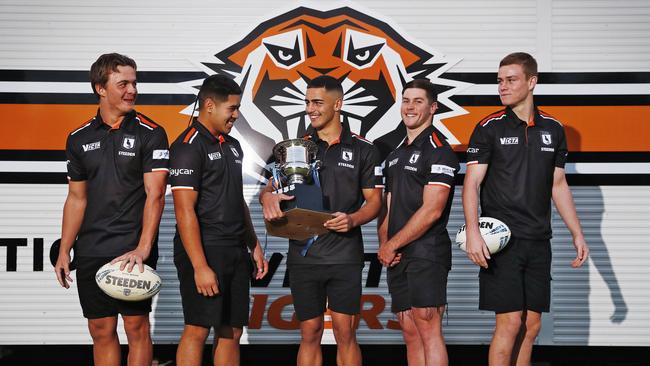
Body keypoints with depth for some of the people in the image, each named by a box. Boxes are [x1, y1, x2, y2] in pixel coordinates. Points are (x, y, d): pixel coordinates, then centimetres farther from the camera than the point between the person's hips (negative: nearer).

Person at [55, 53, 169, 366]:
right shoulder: (79, 138, 9)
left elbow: (155, 194, -12)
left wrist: (143, 249, -22)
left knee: (136, 327, -1)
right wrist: (64, 252, 10)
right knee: (101, 331, 8)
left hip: (133, 251, -4)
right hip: (90, 253, 4)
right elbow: (76, 198, 15)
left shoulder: (150, 134, -4)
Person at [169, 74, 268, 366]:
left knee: (232, 332, 9)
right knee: (197, 330, -6)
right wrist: (200, 266, -22)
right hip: (204, 252, -8)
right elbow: (184, 211, -17)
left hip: (235, 252, 8)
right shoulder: (189, 146, -11)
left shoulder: (232, 146, 16)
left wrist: (254, 245, 17)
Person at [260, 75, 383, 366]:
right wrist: (267, 197, -16)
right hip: (303, 253, 2)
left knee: (345, 332, -4)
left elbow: (374, 201, 4)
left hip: (344, 254, -2)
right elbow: (270, 187, 8)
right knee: (310, 333, 6)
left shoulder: (362, 149, 4)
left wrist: (352, 219, -17)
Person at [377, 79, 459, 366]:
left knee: (428, 328, -12)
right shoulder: (395, 155, 20)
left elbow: (431, 210, -14)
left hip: (427, 250, -8)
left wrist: (392, 245, -10)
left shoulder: (438, 150, -7)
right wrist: (384, 245, 1)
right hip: (396, 256, 8)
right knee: (410, 333, 7)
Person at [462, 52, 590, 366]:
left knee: (531, 324, 6)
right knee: (509, 322, -9)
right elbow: (471, 183, -8)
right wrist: (473, 232, -21)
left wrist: (577, 233, 13)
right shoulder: (489, 128, -3)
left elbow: (558, 185, 17)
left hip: (538, 241, 4)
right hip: (502, 239, -4)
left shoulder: (552, 129, 10)